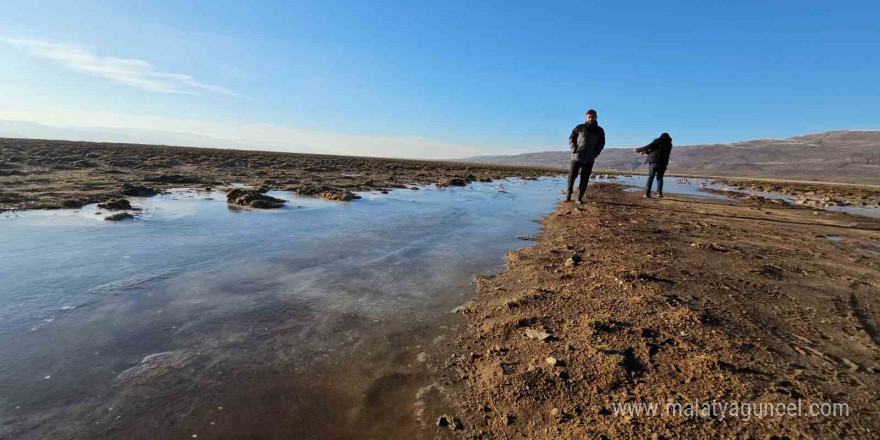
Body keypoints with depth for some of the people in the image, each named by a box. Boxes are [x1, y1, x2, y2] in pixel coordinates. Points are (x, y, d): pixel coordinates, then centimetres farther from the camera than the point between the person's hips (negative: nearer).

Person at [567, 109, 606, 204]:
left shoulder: (600, 131, 7)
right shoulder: (579, 128, 2)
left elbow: (601, 143, 14)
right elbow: (571, 138, 8)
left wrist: (595, 153, -1)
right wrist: (574, 149, -6)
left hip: (589, 159, 1)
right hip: (577, 157, -1)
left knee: (584, 179, 1)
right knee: (571, 176, -1)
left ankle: (580, 198, 7)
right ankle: (569, 194, 14)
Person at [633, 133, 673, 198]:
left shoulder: (658, 141, 2)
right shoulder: (669, 144, 17)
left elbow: (648, 147, -7)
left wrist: (638, 150, 5)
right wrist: (646, 152, 23)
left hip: (653, 161, -3)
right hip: (662, 163, 3)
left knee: (650, 177, 5)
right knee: (660, 178, 14)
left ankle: (647, 193, -3)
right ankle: (659, 193, -2)